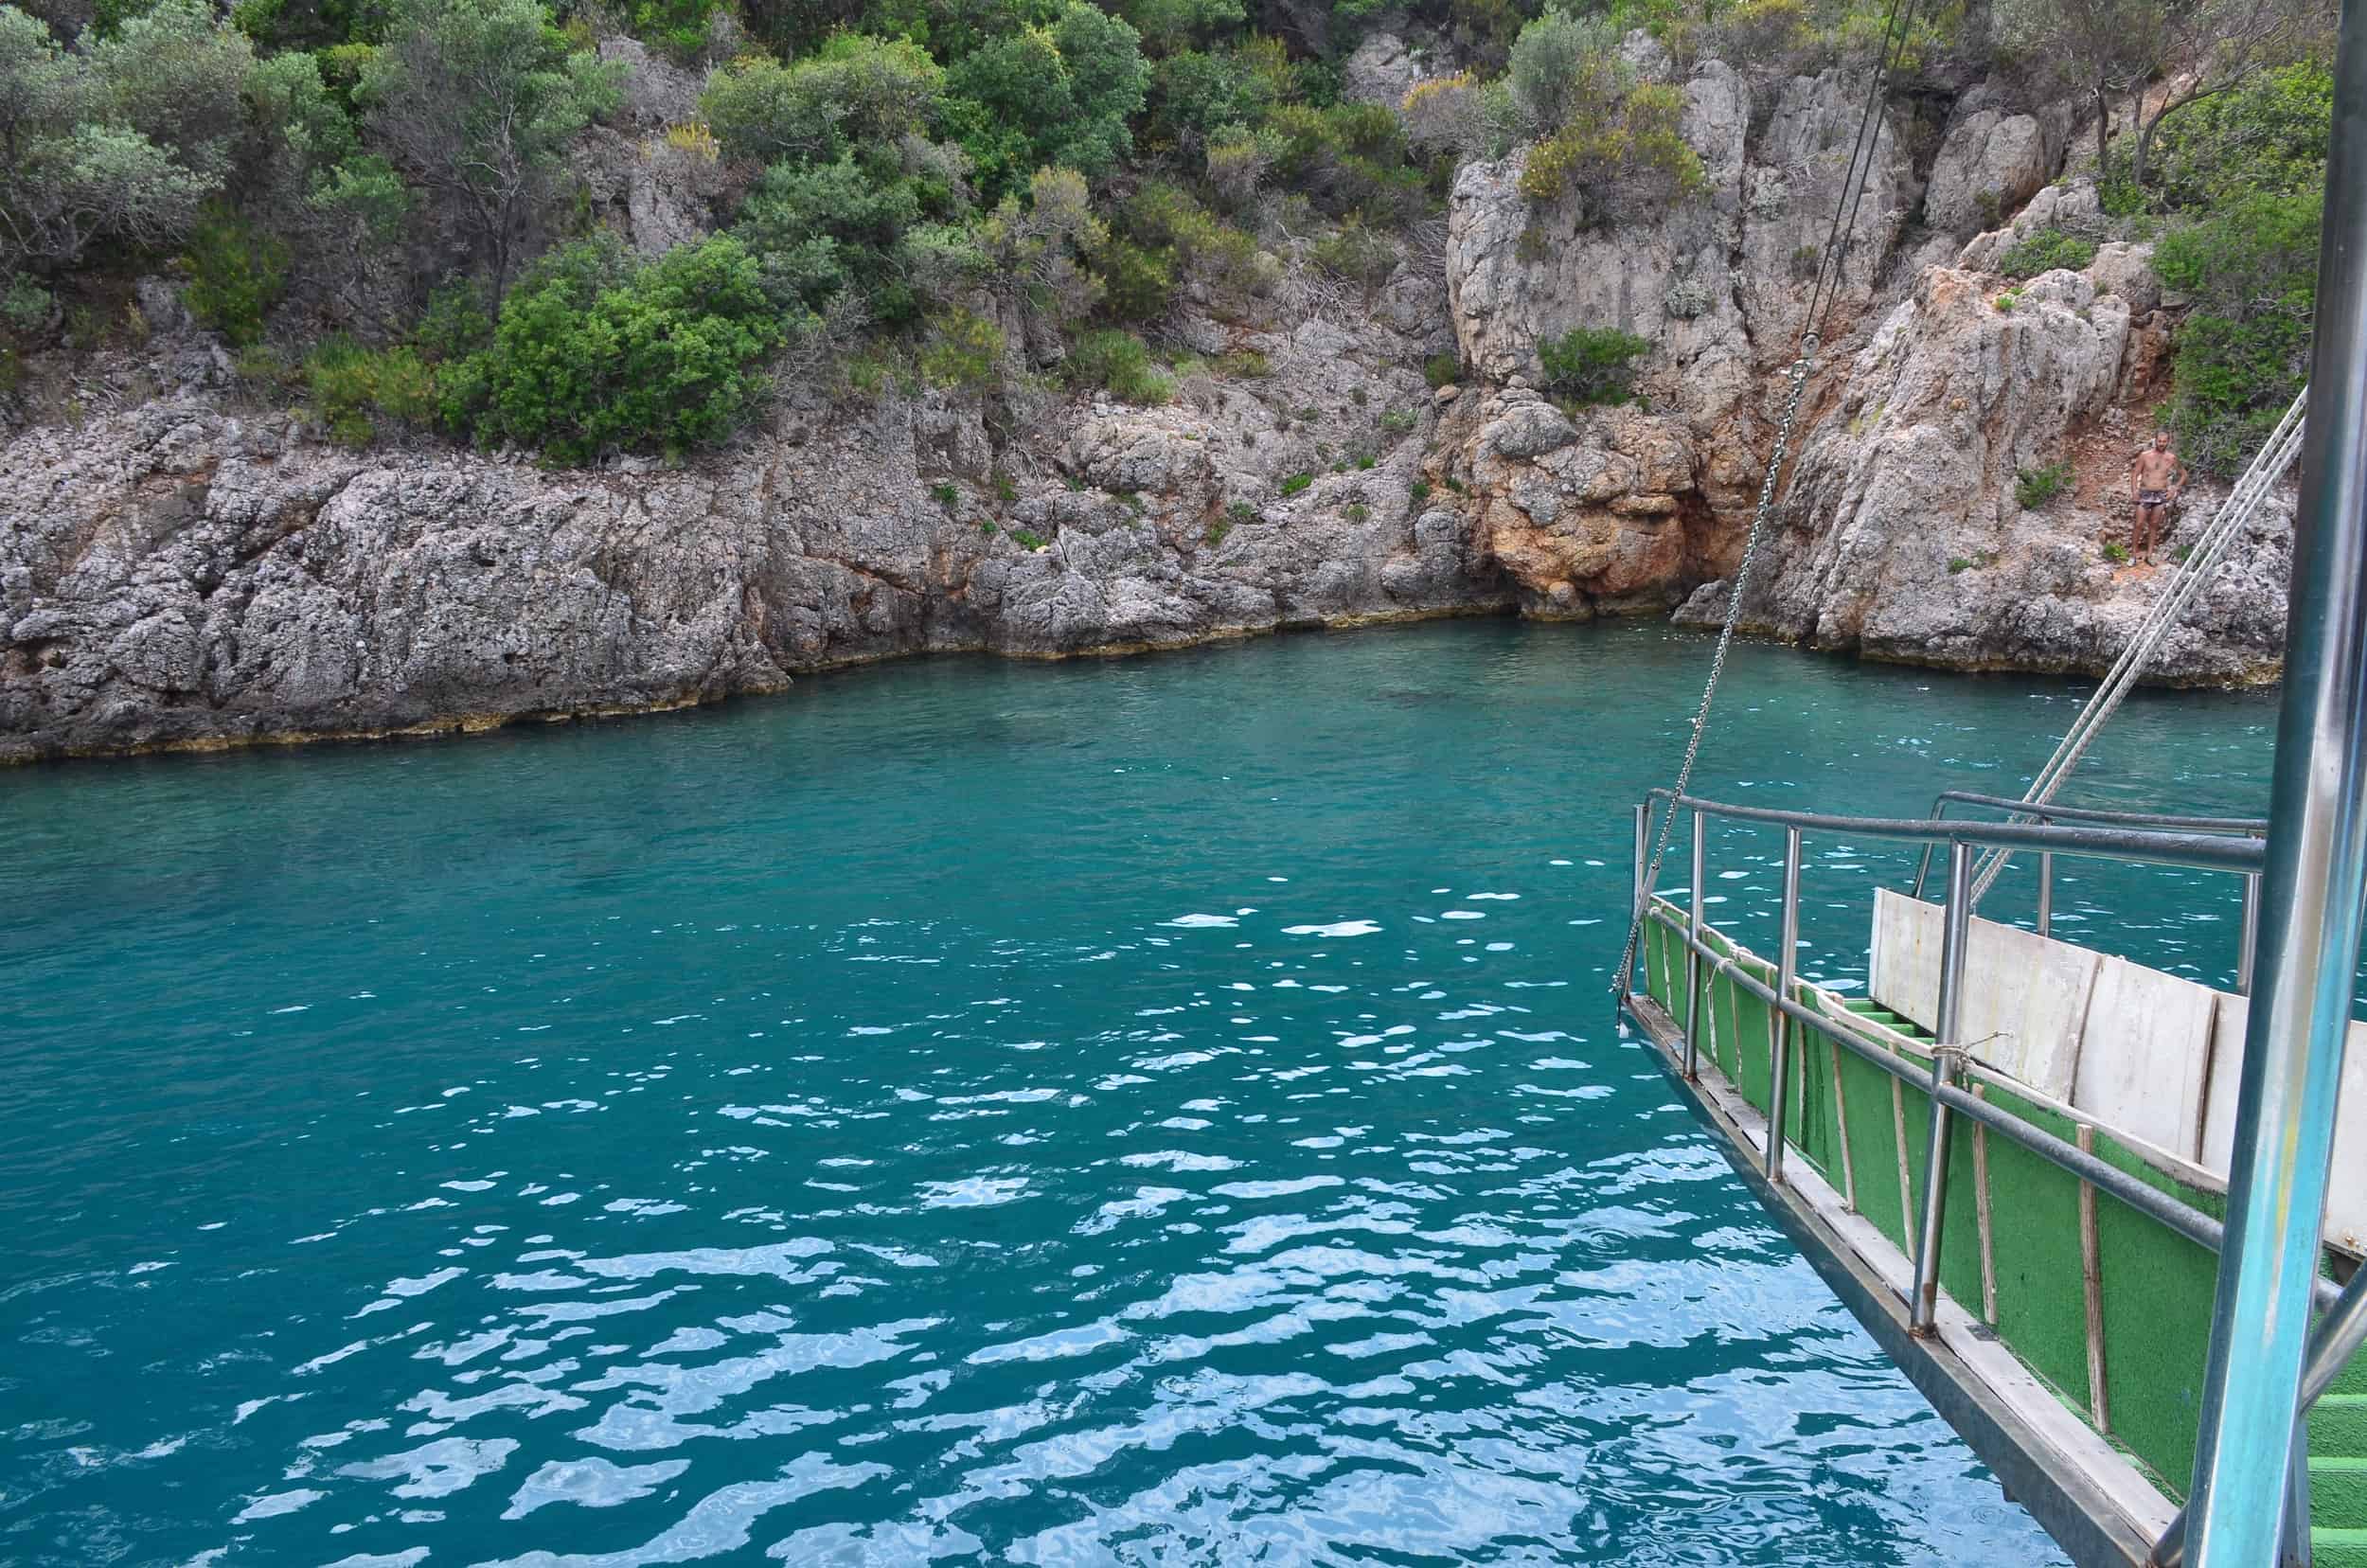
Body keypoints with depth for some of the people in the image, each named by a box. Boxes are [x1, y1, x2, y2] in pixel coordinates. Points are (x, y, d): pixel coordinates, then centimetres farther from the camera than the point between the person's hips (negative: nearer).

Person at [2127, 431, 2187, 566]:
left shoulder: (2171, 458, 1)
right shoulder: (2145, 455, -5)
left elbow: (2183, 474, 14)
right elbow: (2135, 474, 1)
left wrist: (2174, 490, 3)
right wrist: (2134, 492, -8)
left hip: (2161, 495, 2)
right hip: (2145, 494, -2)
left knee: (2154, 525, 6)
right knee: (2139, 524, -4)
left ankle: (2149, 554, 12)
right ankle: (2134, 553, 3)